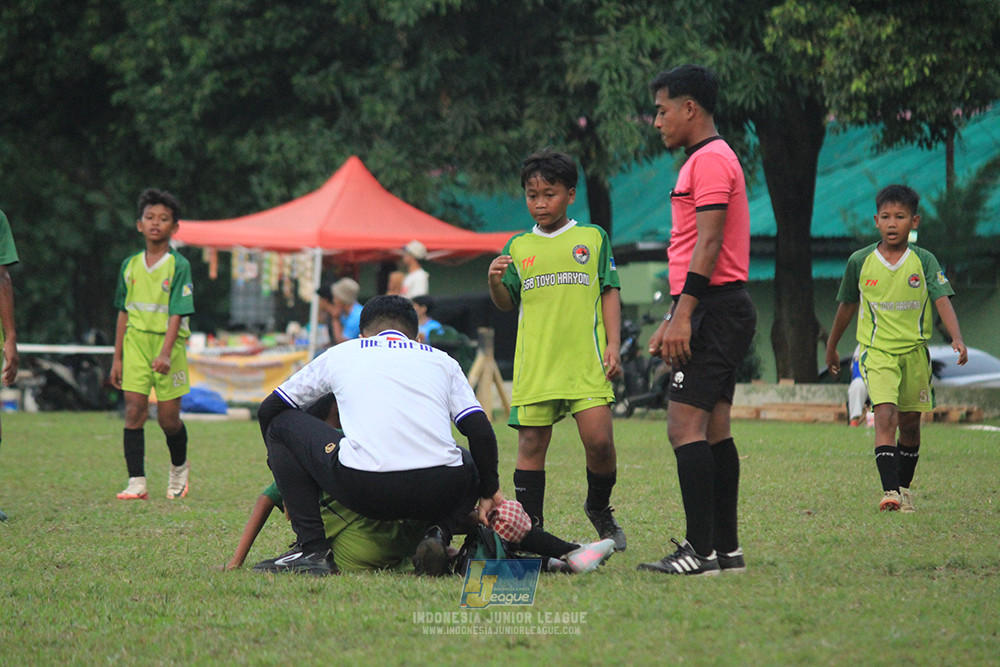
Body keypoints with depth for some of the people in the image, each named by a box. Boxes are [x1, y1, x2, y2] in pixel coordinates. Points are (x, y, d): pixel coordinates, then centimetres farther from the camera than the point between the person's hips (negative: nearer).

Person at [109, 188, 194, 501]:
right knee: (134, 411, -8)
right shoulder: (130, 265, 8)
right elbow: (124, 313, 15)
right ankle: (136, 482, -6)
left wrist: (165, 353, -22)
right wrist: (117, 357, 13)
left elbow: (177, 313, -11)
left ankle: (179, 467, 30)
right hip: (135, 342, 3)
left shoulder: (179, 265, -5)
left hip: (168, 343, -3)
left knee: (168, 417, 2)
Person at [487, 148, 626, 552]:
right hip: (534, 364, 2)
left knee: (599, 439, -11)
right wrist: (495, 283, -10)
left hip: (586, 363, -1)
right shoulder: (518, 246, 12)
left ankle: (599, 509, 15)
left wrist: (613, 345, 0)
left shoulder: (593, 238, 9)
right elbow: (507, 304, 11)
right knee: (531, 445, 0)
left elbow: (609, 293, 9)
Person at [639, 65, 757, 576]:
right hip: (722, 310, 11)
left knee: (685, 426, -14)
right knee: (714, 430, 10)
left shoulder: (710, 160, -11)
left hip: (714, 309, -11)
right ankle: (726, 548, 11)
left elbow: (708, 244, -20)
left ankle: (702, 551, -16)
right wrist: (672, 320, 25)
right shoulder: (705, 159, 22)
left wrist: (684, 313, -24)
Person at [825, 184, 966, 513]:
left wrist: (957, 339, -25)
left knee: (909, 424, 10)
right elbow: (847, 306, 13)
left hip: (915, 350, 2)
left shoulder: (924, 261, -1)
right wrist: (831, 348, 22)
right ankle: (890, 490, -25)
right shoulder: (860, 261, 0)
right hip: (877, 351, -2)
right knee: (885, 415, -19)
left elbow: (942, 301, -9)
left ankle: (904, 487, 28)